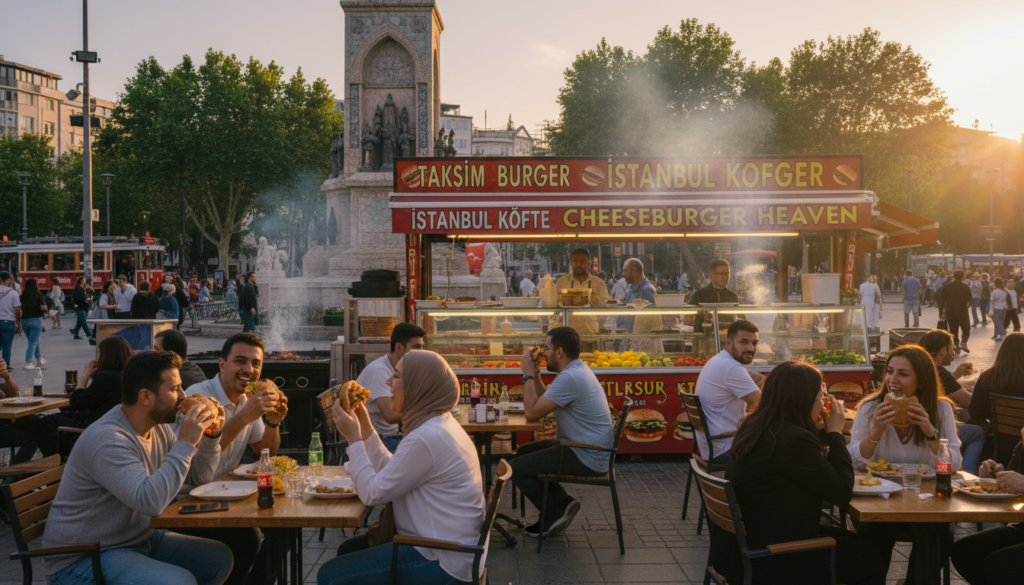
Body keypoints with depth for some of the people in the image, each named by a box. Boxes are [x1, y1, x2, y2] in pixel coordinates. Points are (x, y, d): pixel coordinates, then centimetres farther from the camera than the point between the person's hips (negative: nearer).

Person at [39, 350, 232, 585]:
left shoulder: (157, 427, 4)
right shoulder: (108, 440, -25)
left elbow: (199, 477, 14)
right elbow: (150, 501, -36)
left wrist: (211, 435, -3)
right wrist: (185, 443, -30)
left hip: (139, 539, 9)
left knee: (219, 559, 5)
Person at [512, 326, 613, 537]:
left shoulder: (569, 378, -23)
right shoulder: (578, 370, 11)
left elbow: (532, 412, -20)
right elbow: (543, 402, 19)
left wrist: (528, 375, -10)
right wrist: (535, 374, 8)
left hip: (586, 457, -11)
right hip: (588, 448, 11)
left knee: (517, 467, -9)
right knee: (524, 452, 19)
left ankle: (554, 515, 8)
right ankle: (562, 502, 12)